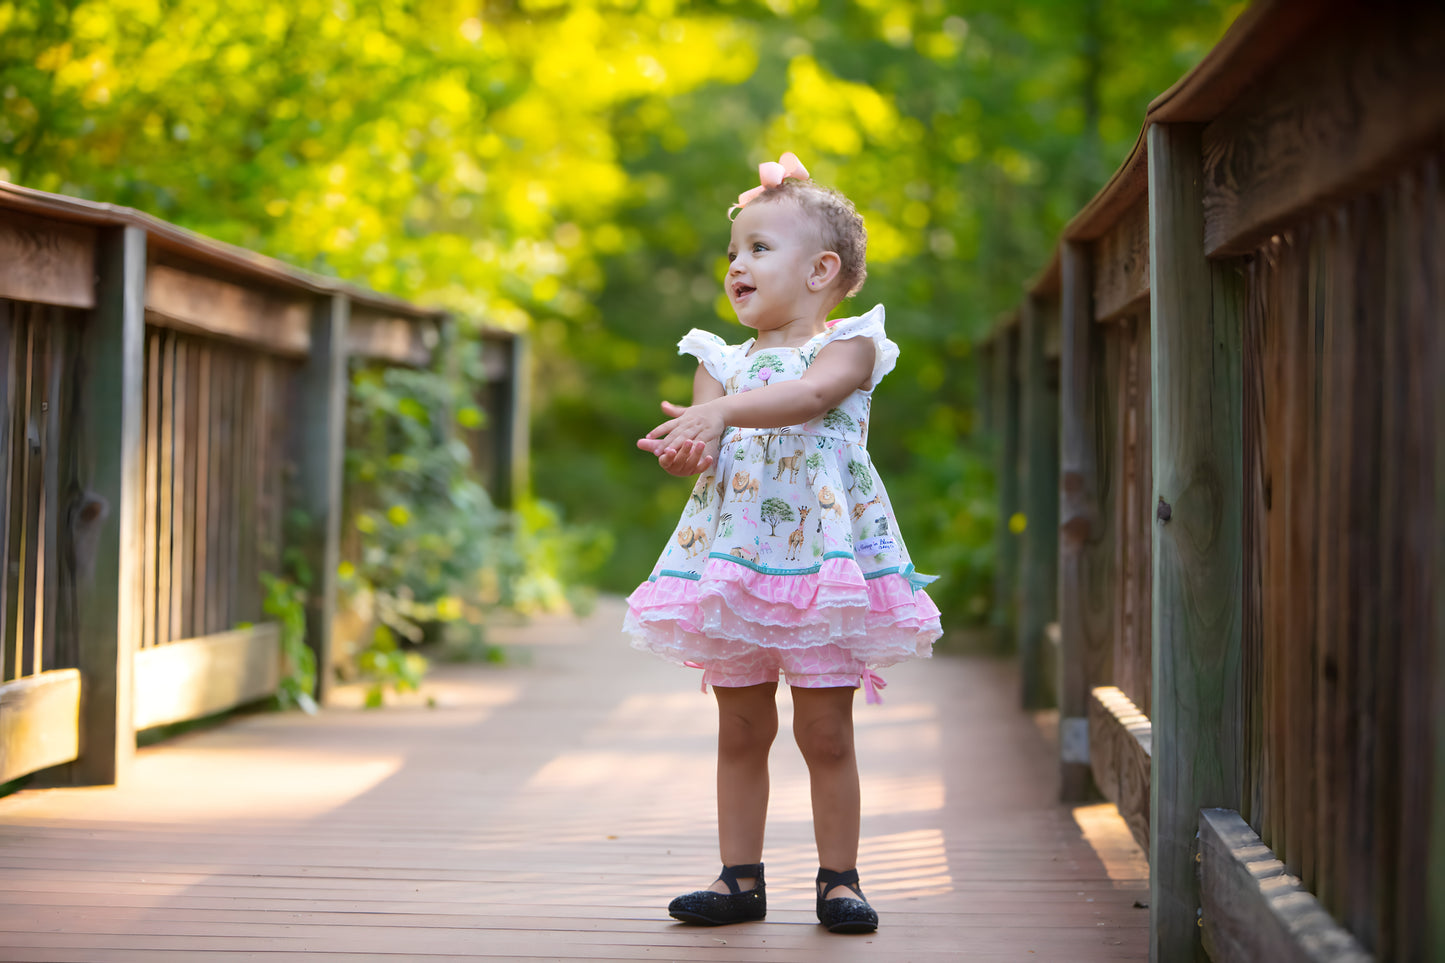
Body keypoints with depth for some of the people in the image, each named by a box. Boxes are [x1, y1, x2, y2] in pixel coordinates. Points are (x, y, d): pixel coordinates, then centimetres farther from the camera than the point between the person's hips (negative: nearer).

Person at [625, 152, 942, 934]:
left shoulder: (848, 346, 0)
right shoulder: (722, 361, 14)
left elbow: (810, 393, -22)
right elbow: (698, 444, 2)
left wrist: (722, 410, -34)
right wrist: (686, 449, -23)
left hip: (820, 558, -4)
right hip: (733, 560, 4)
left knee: (825, 731, -1)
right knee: (741, 730, 8)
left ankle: (839, 878, 9)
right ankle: (740, 877, 16)